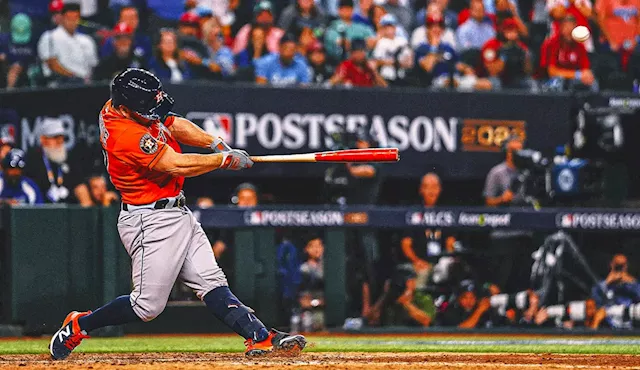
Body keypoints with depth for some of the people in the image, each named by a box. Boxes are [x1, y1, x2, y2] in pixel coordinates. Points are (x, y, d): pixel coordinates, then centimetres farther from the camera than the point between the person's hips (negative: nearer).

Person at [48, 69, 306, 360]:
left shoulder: (118, 106, 3)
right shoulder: (127, 135, -27)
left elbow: (173, 125, 13)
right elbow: (178, 165, -26)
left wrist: (217, 145, 1)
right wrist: (225, 159, -14)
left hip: (176, 214, 10)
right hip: (151, 222, -10)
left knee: (211, 283, 1)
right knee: (148, 305, -4)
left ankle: (260, 338, -6)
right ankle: (77, 327, 12)